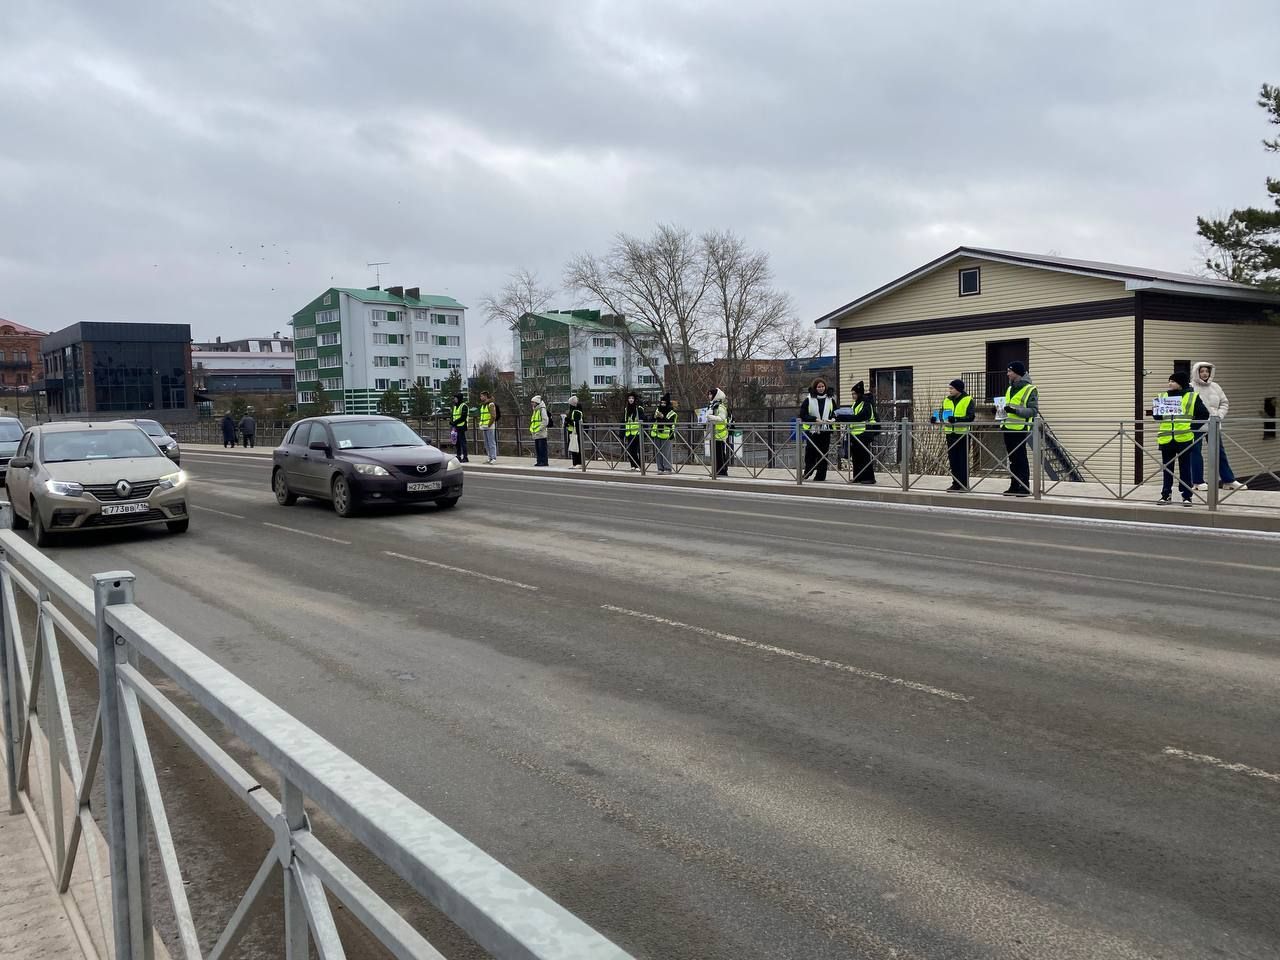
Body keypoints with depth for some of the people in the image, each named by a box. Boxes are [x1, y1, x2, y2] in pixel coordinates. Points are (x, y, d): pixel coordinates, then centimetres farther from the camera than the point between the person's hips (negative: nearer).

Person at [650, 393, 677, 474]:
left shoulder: (672, 413, -3)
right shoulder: (657, 410, 15)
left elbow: (670, 423, -17)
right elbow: (652, 421, 19)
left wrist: (662, 417, -24)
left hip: (666, 435, -6)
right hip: (657, 434, 6)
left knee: (666, 453, -6)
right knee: (658, 453, 7)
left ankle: (667, 468, -1)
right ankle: (660, 468, 13)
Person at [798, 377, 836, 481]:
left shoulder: (830, 400, 8)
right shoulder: (809, 400, 1)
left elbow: (835, 413, 12)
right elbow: (803, 415, -3)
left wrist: (831, 420, -9)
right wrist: (815, 419, -13)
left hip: (825, 431, 2)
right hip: (812, 431, -2)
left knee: (823, 454, 2)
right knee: (810, 453, -2)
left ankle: (820, 476, 8)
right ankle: (807, 473, 12)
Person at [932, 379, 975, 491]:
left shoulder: (968, 400, -5)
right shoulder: (946, 401, 12)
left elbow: (970, 418, -14)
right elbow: (942, 415, 17)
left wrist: (956, 419, -27)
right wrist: (935, 418, -4)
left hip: (962, 434, -5)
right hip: (950, 434, 5)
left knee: (963, 460, -1)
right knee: (953, 460, 9)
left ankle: (964, 485, 4)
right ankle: (956, 483, 16)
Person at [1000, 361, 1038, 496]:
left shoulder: (1030, 389, -7)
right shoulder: (1009, 389, 18)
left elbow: (1033, 411, -13)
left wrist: (1015, 410, -23)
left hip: (1020, 429, -8)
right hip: (1008, 428, 8)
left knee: (1021, 458, -5)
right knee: (1012, 459, 10)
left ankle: (1025, 487, 0)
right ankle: (1014, 486, 16)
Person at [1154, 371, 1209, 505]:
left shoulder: (1192, 396, 1)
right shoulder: (1163, 396, 11)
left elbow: (1204, 414, 1)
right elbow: (1157, 415, 13)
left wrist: (1193, 427, -6)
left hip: (1184, 438, -3)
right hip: (1166, 439, 3)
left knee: (1185, 468, 3)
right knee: (1166, 468, 9)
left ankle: (1187, 496, 9)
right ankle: (1166, 495, 17)